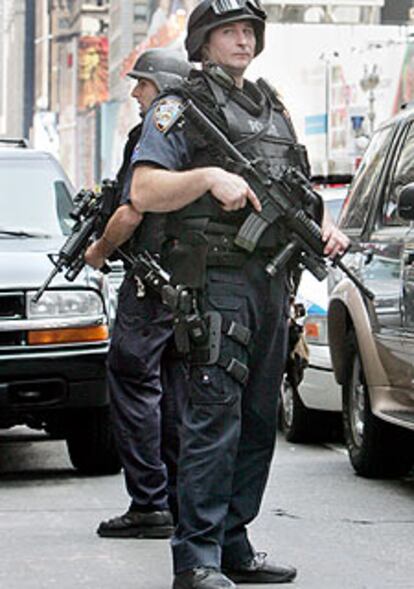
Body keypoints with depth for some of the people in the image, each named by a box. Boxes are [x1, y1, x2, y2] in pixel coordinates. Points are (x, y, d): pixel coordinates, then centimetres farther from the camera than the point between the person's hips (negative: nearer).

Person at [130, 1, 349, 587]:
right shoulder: (179, 109, 0)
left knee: (258, 419, 10)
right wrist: (209, 176, -21)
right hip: (216, 280, -7)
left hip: (272, 280, 8)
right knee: (214, 415, -12)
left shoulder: (273, 108, 22)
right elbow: (143, 192, -10)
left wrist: (325, 228, 6)